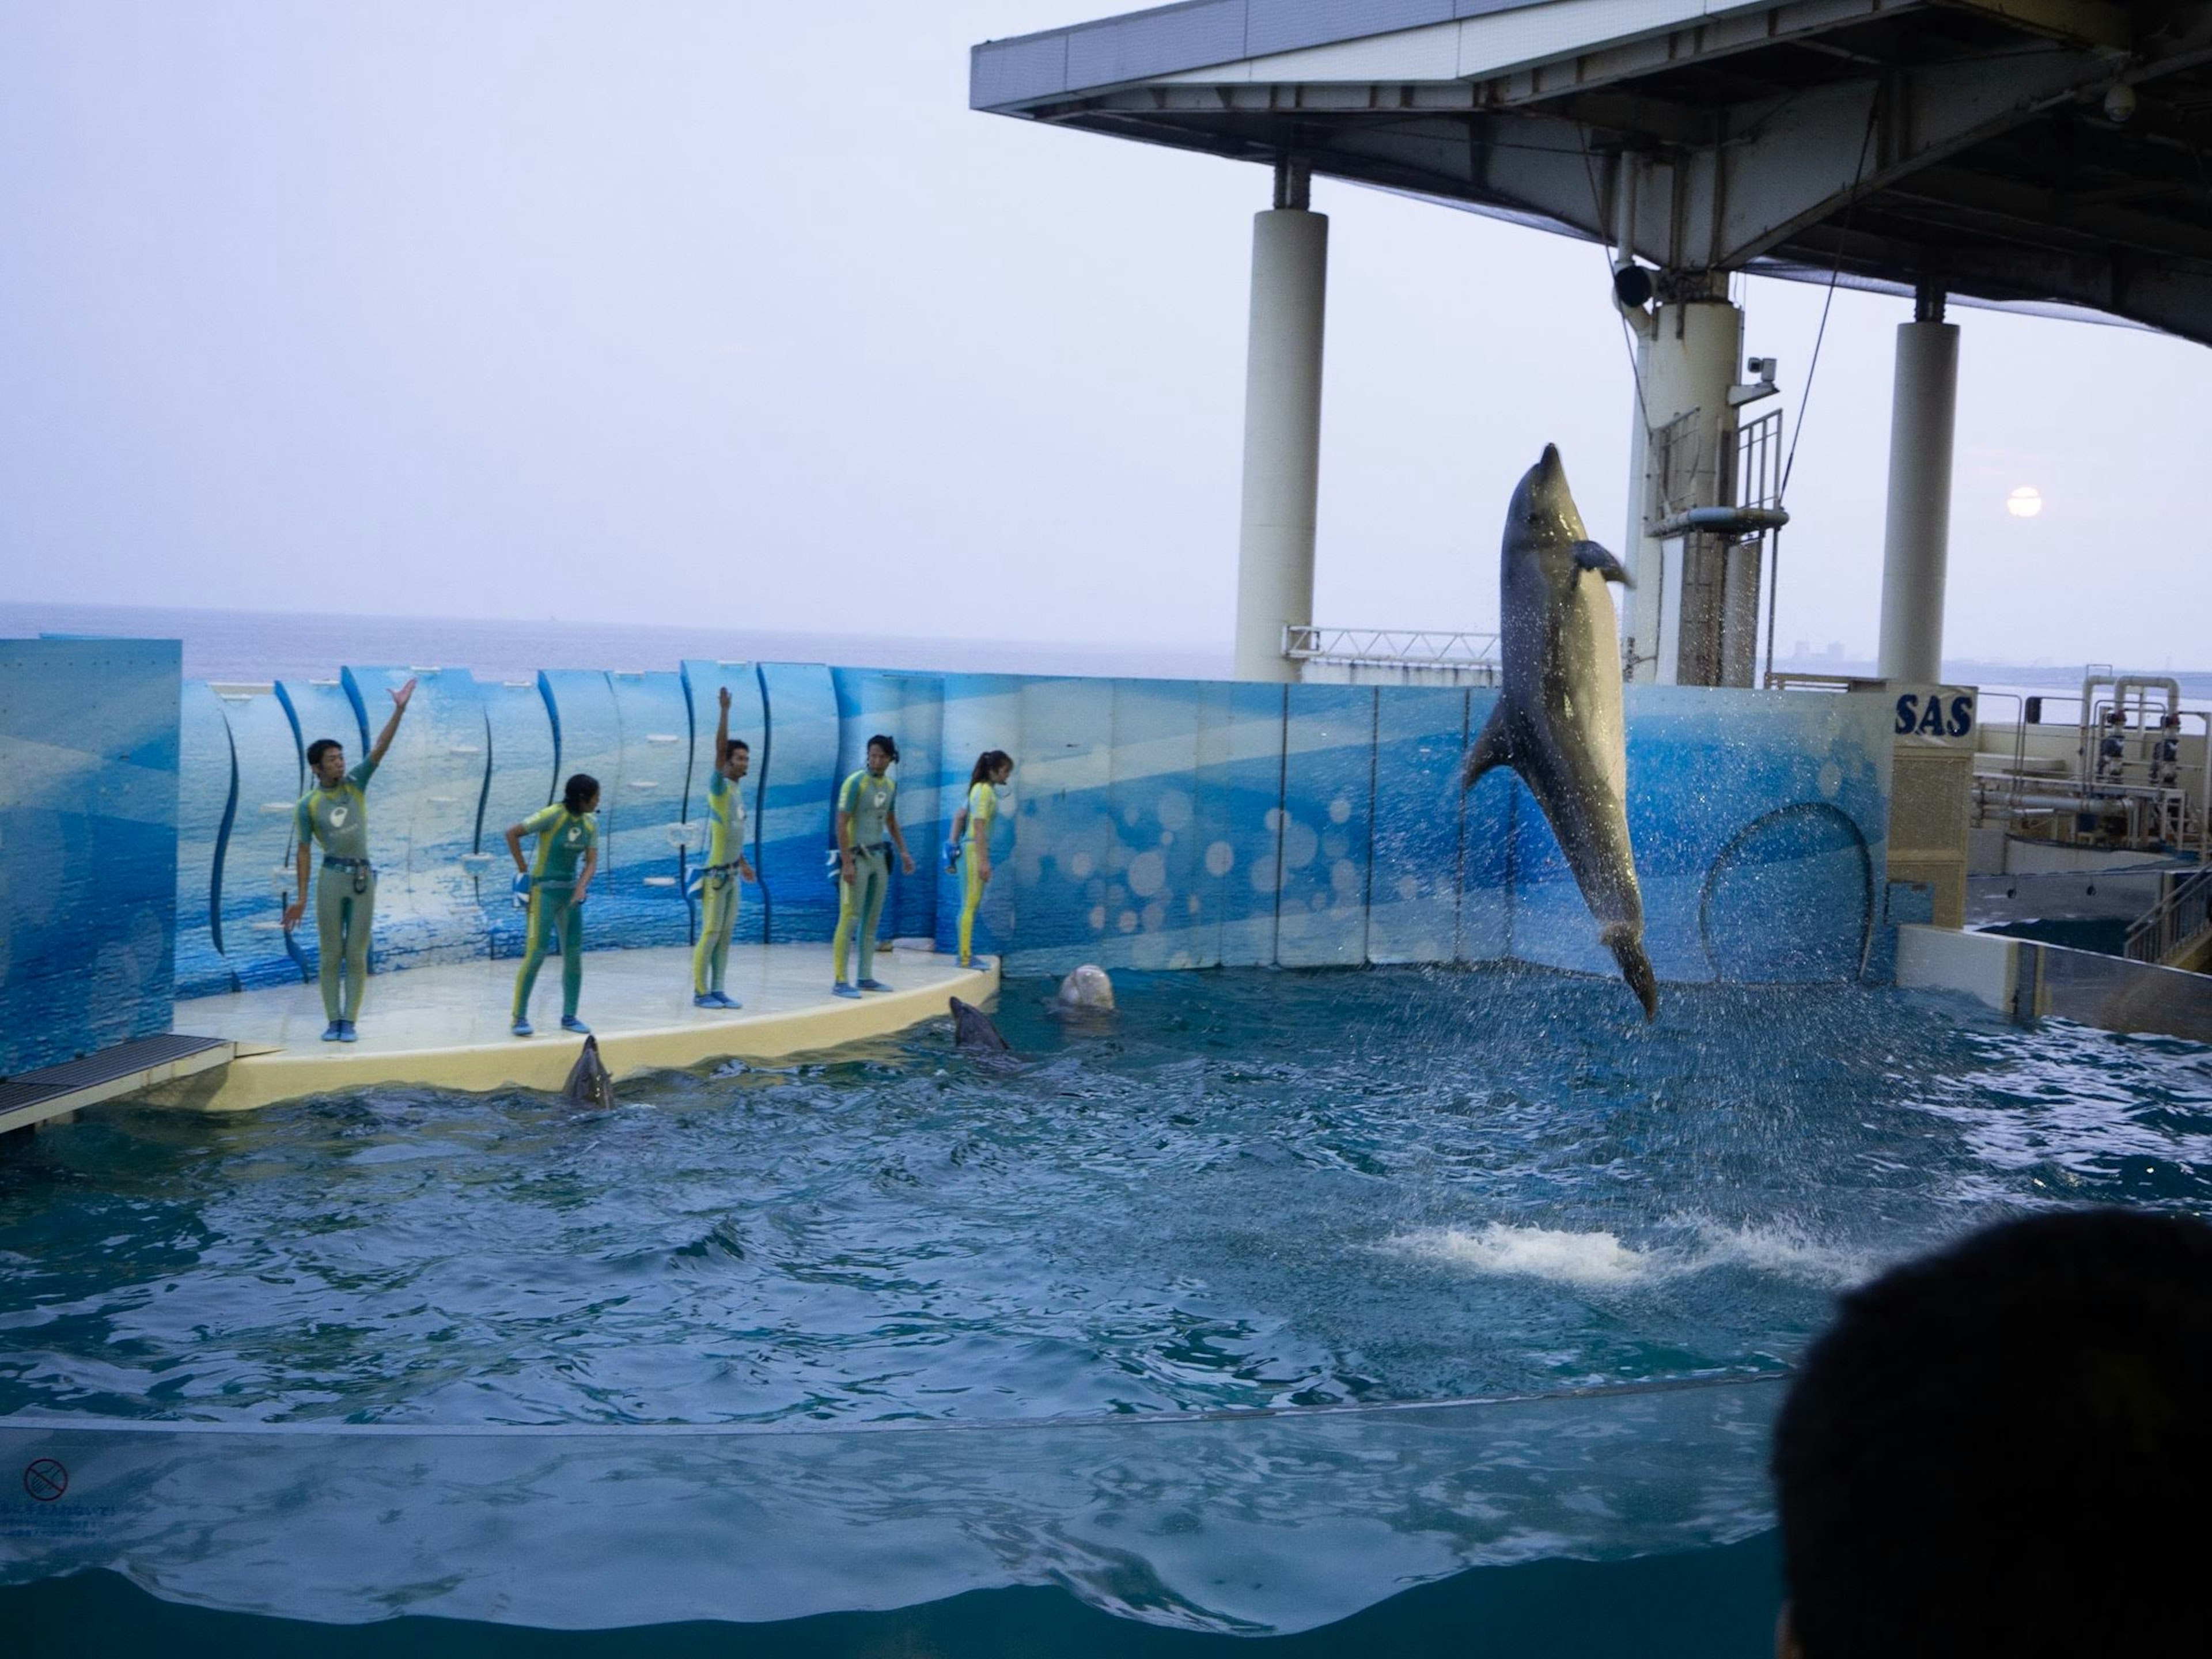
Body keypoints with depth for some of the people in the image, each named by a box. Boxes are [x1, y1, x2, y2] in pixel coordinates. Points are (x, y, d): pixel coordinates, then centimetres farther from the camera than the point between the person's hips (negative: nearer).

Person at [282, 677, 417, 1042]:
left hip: (363, 878, 2)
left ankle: (349, 1021, 5)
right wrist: (300, 898, -2)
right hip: (332, 878, -2)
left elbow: (379, 749, -2)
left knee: (357, 955, 1)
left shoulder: (355, 785, 7)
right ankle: (333, 1021, 8)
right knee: (330, 955, 2)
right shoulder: (307, 805, 0)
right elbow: (303, 851, 1)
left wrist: (399, 710, -12)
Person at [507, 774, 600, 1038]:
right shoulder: (553, 816, -16)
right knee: (536, 953, -7)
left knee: (574, 955, 5)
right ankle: (520, 1018, 1)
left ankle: (569, 1016, 15)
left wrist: (581, 887, -18)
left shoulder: (590, 824, 3)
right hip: (545, 891, -6)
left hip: (571, 892, 6)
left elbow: (591, 861, 0)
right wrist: (523, 870, -10)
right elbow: (512, 833, -14)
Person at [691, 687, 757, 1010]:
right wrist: (725, 710, -30)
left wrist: (743, 862, 29)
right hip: (714, 873, -8)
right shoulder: (719, 786, -10)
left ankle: (717, 990, 15)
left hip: (731, 873, 8)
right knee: (710, 933, -5)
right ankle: (700, 992, 1)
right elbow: (719, 750, -24)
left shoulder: (738, 790, 13)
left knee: (725, 934, 10)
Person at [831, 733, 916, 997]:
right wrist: (847, 862, -20)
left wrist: (903, 852, 14)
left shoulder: (891, 785, 9)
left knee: (872, 919, 11)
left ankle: (866, 977, 19)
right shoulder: (856, 783, -12)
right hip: (857, 857, -7)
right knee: (850, 918, -8)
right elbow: (841, 824, -15)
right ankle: (841, 981, -6)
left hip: (879, 856, 7)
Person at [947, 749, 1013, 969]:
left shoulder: (979, 789, 16)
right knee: (970, 905, -8)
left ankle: (966, 954, 17)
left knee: (969, 905, 12)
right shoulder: (985, 791, -12)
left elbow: (959, 816, 22)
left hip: (969, 848, 10)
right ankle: (965, 956, -7)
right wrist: (983, 861, -22)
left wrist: (954, 845, 24)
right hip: (975, 850, -10)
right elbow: (979, 827, -19)